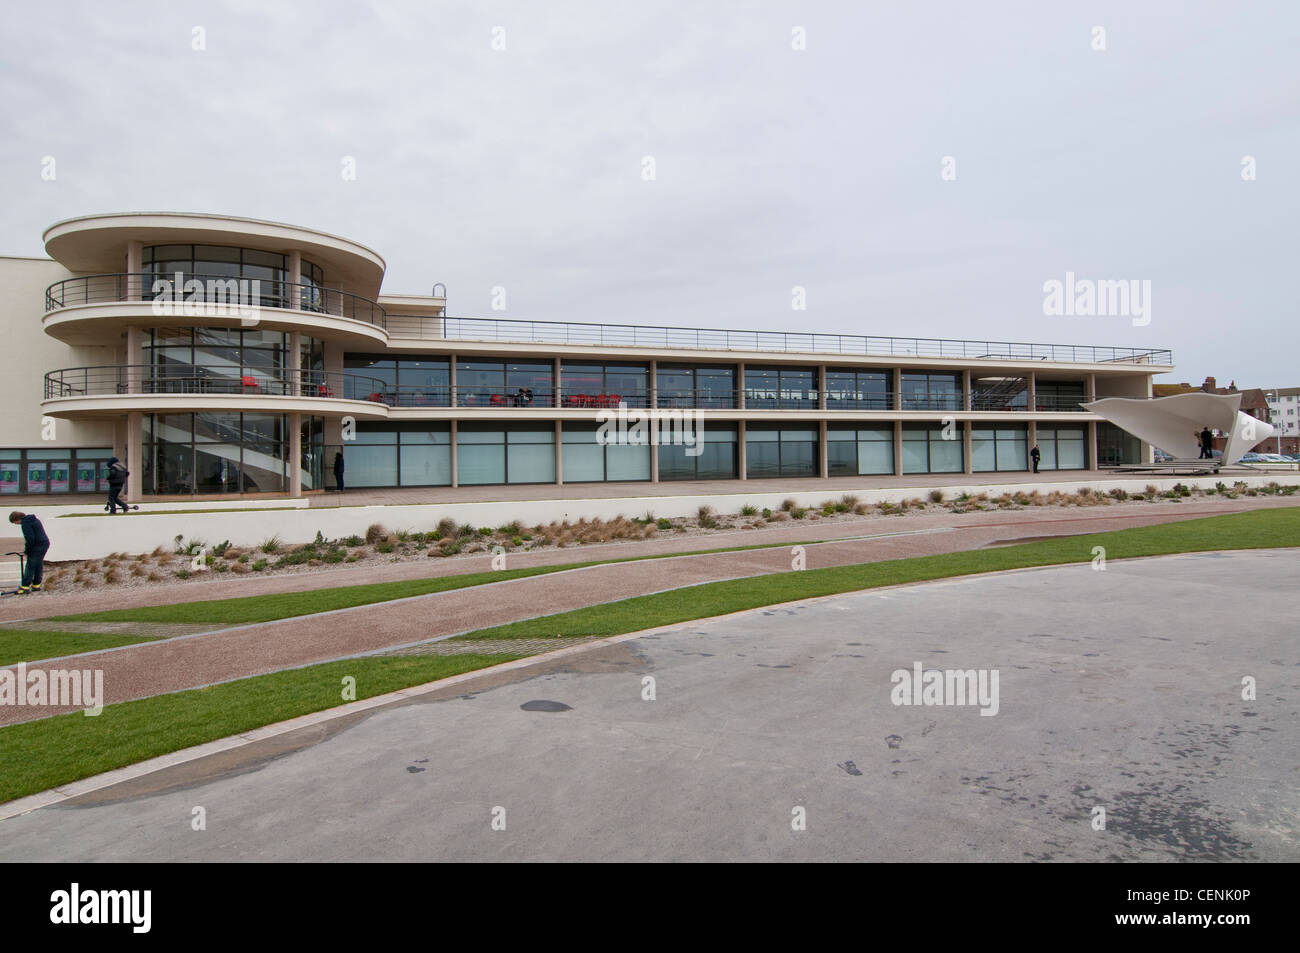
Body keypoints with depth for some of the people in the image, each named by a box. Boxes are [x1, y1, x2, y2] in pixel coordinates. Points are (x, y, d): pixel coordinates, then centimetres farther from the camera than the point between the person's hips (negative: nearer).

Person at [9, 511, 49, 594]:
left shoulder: (25, 524, -15)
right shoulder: (34, 519, 14)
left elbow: (30, 539, -20)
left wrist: (26, 551, -8)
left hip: (37, 547, -9)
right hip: (45, 543, 9)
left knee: (30, 567, 0)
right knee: (39, 565, 15)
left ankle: (25, 587, 7)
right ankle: (36, 585, 22)